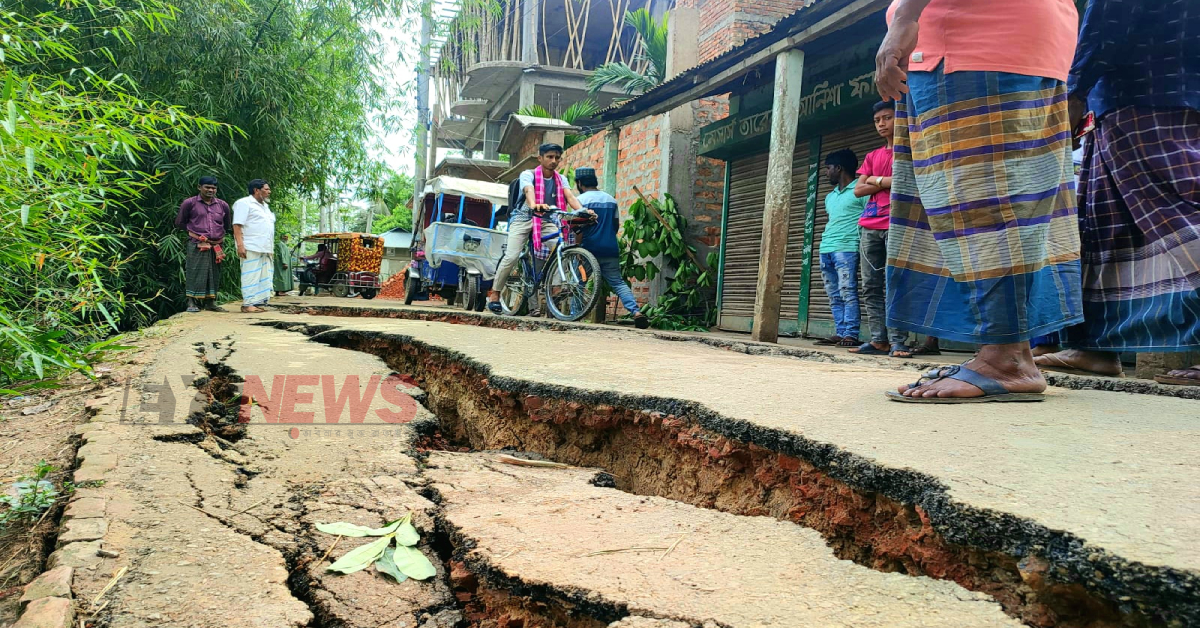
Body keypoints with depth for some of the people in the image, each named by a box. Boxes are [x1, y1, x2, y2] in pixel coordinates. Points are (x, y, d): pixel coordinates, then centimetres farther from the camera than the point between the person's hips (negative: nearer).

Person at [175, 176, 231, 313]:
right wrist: (193, 230, 5)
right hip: (197, 245, -4)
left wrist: (220, 235, 12)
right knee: (195, 273, -6)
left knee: (214, 274, 6)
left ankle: (210, 302, 14)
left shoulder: (223, 205, 12)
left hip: (216, 247, 4)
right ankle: (192, 302, -3)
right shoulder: (189, 203, 2)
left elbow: (228, 226, 23)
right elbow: (179, 223, 9)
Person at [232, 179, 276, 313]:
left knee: (264, 276, 5)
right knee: (251, 275, -9)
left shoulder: (264, 206, 25)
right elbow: (237, 225, -10)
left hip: (266, 249, 9)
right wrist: (240, 245, -20)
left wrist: (271, 248, 20)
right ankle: (248, 304, -7)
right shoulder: (244, 203, -2)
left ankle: (258, 302, 9)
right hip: (251, 248, -9)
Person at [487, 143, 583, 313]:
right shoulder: (528, 175, -7)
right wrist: (534, 205, -53)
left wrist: (582, 210, -36)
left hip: (547, 221, 4)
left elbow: (570, 196, -14)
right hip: (524, 218, -3)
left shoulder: (561, 179, 5)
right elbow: (529, 191, -29)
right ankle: (494, 294, -3)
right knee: (512, 256, -18)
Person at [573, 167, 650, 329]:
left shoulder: (581, 199, -3)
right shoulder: (611, 199, 14)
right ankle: (636, 311, -14)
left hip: (589, 249, -4)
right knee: (618, 282, 3)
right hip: (610, 249, 4)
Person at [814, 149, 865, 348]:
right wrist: (825, 241, 18)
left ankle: (851, 335, -13)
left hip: (846, 248, -8)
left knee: (848, 292, -12)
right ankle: (840, 333, 4)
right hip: (826, 250, 8)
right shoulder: (830, 197, 25)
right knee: (834, 296, 4)